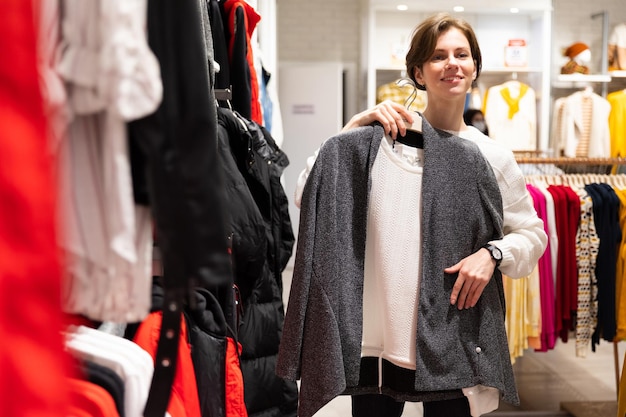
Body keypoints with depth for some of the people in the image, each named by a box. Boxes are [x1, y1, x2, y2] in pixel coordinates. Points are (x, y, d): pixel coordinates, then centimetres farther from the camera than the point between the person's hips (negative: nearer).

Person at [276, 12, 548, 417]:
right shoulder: (381, 138, -1)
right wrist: (354, 126, -10)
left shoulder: (492, 157, 2)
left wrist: (492, 253, -10)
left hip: (452, 343, 1)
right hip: (376, 338, 0)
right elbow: (308, 196, -5)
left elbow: (532, 234, 10)